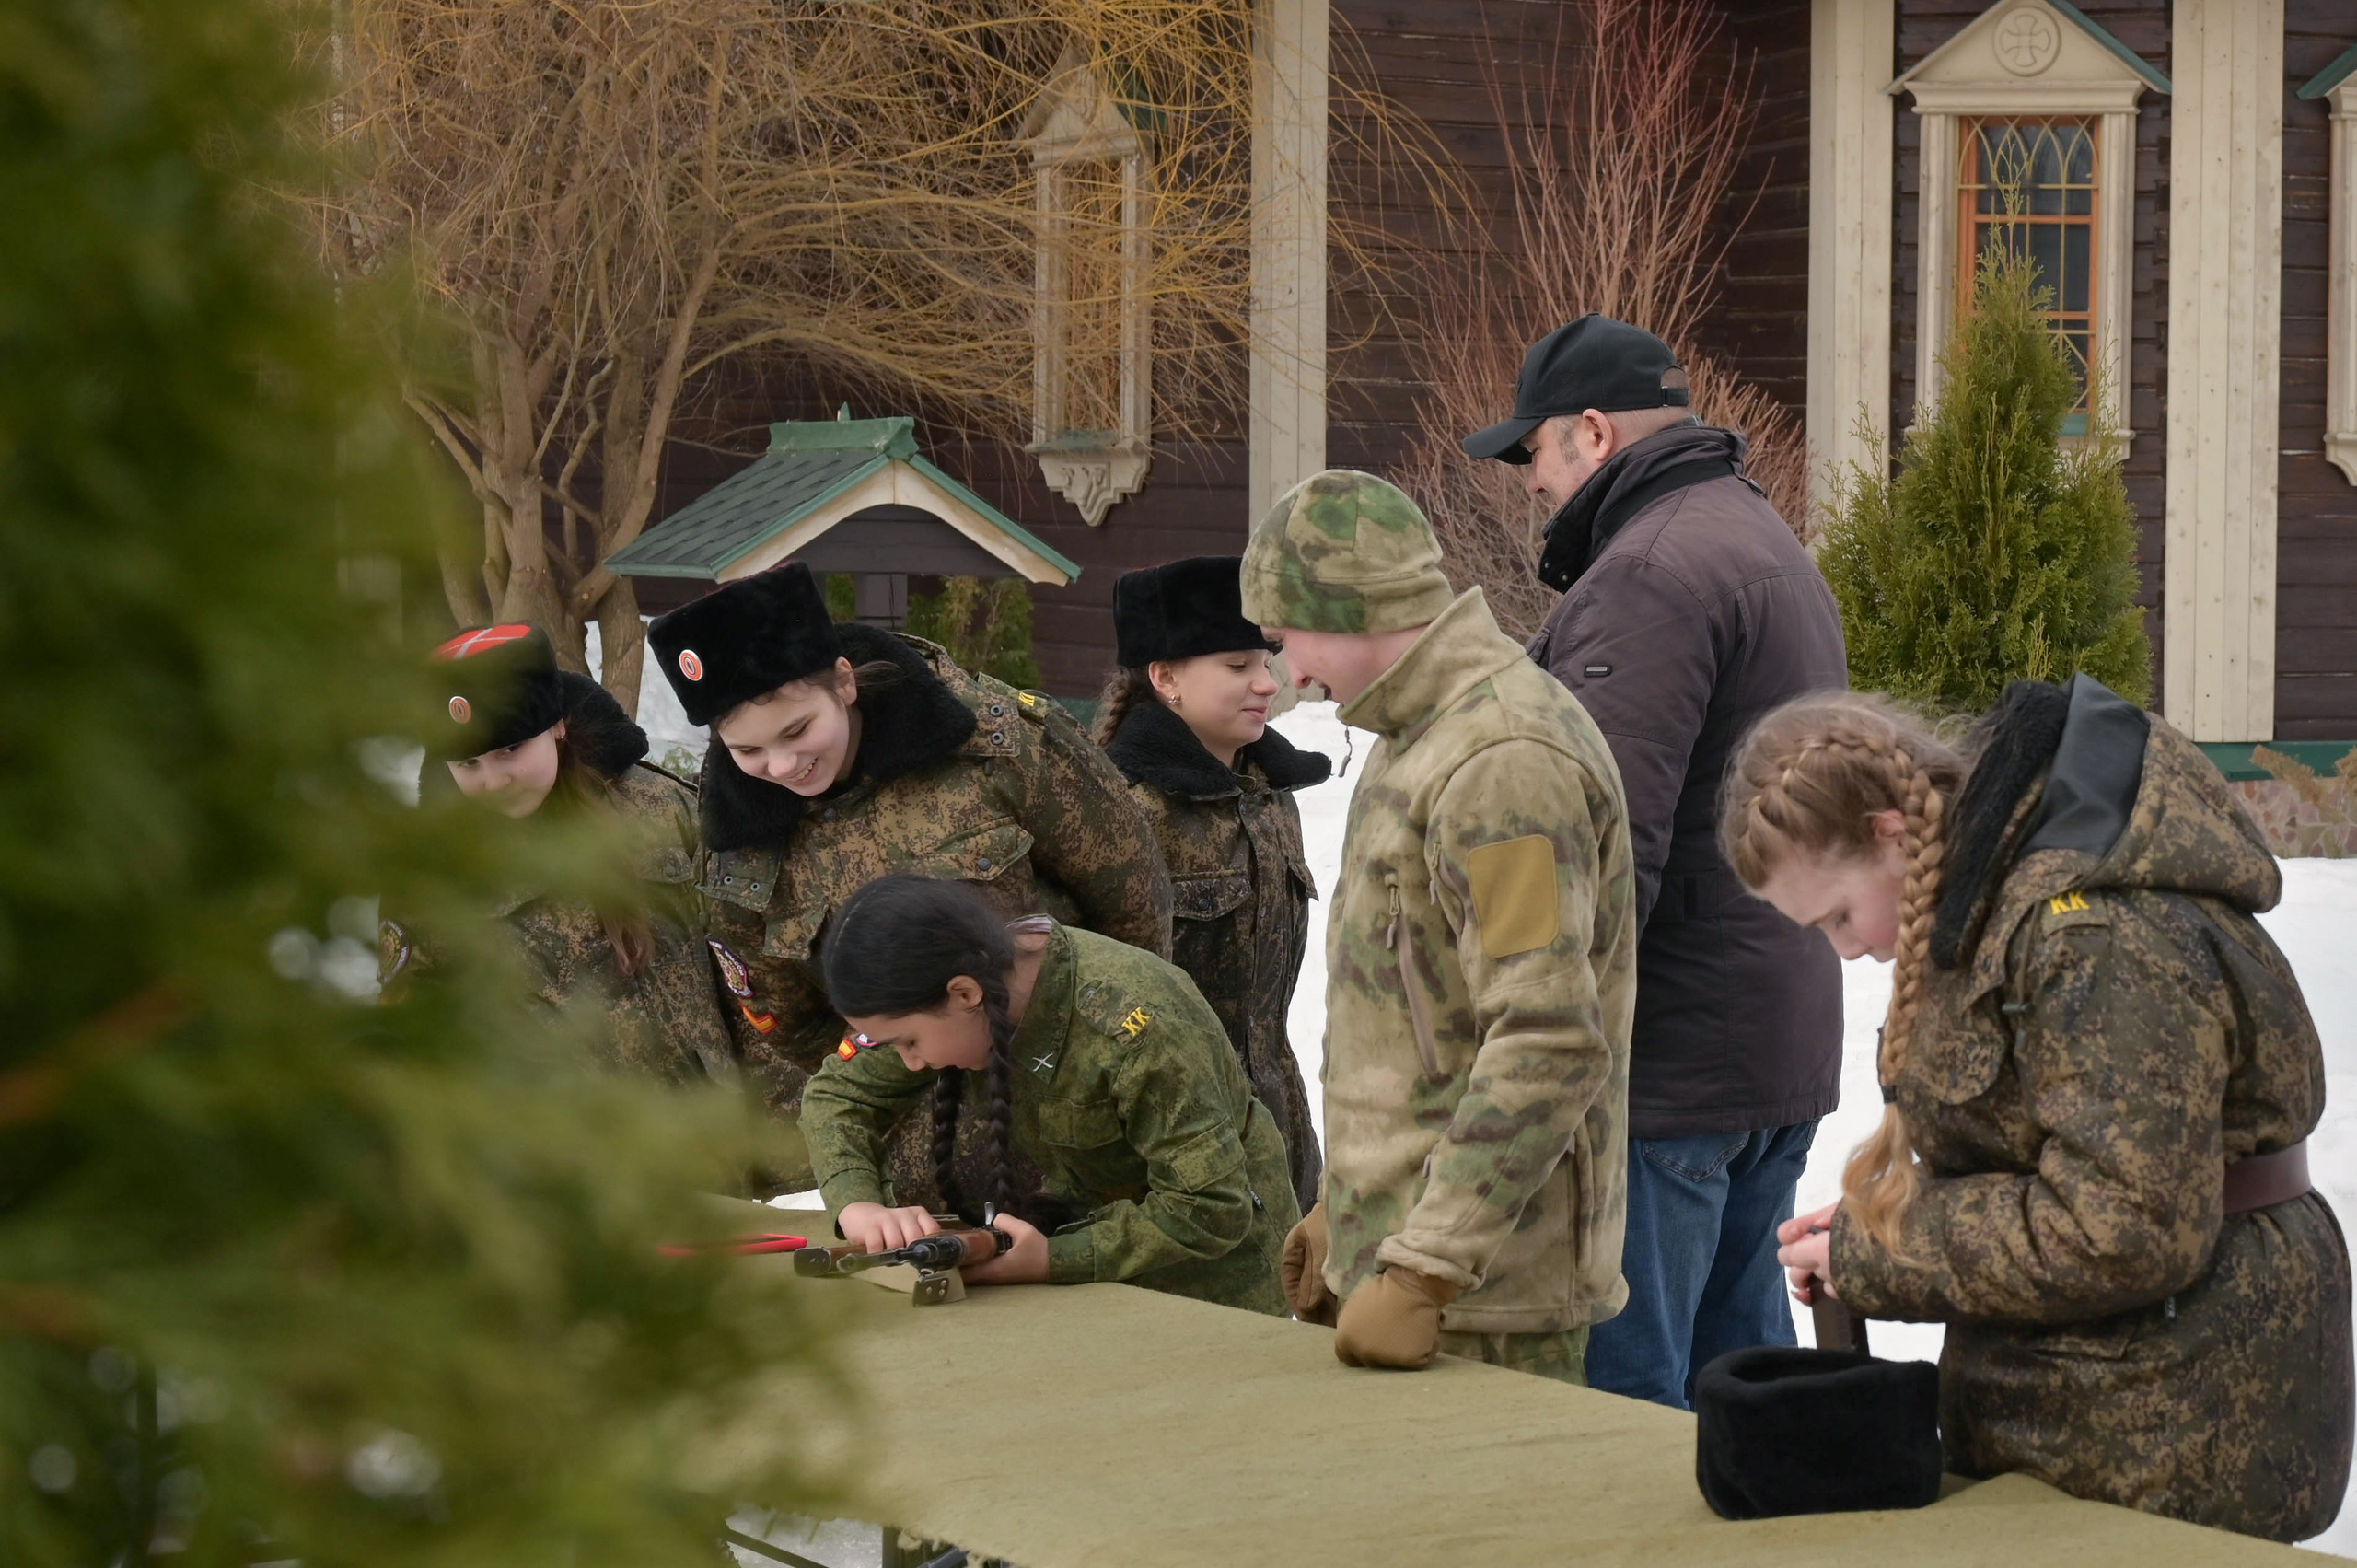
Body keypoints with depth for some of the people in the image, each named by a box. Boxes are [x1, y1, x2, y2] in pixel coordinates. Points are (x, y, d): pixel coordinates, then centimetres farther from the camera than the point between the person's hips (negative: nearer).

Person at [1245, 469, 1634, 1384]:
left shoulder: (1505, 759, -18)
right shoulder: (1420, 739, 17)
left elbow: (1550, 1044, -25)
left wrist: (1421, 1275, -26)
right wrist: (1347, 1209, 25)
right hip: (1399, 1248, 10)